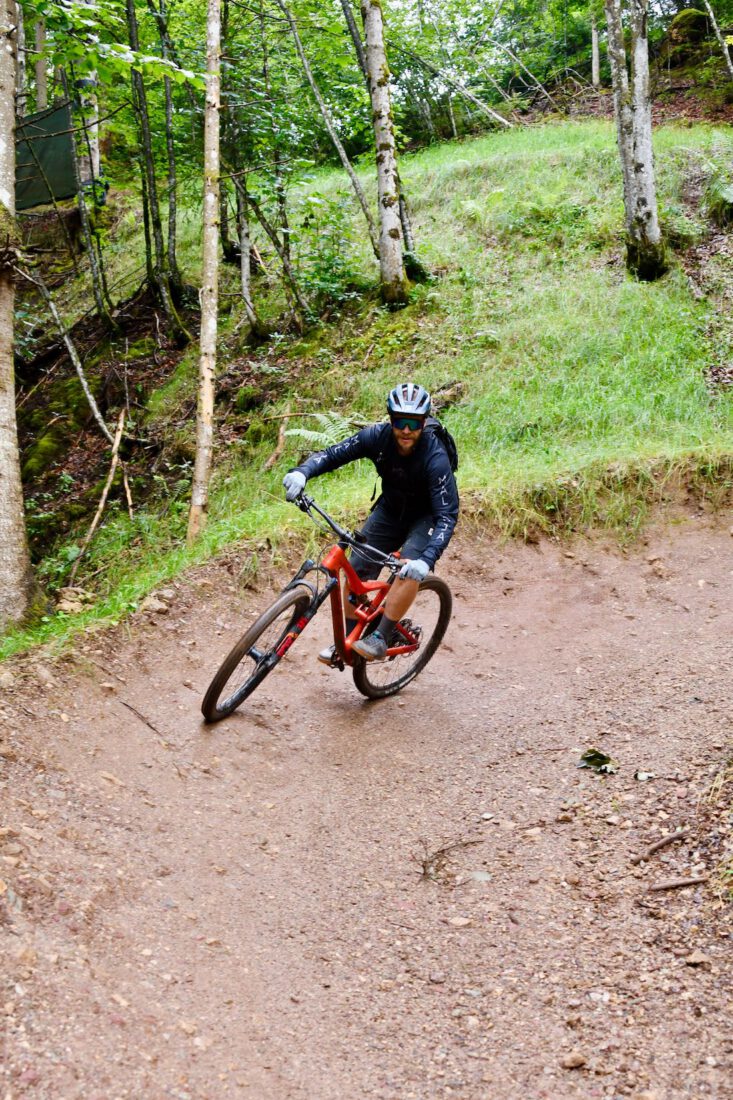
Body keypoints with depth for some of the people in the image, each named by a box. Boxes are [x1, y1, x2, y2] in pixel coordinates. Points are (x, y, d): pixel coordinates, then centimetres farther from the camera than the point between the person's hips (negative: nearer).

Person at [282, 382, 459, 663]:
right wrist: (302, 471, -39)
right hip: (390, 510, 5)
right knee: (358, 570, -4)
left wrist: (427, 560, -50)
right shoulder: (378, 436, -22)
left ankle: (380, 639, -19)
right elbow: (332, 454, -17)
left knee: (411, 568, -30)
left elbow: (447, 516, -36)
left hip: (426, 516, -4)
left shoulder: (436, 458, -34)